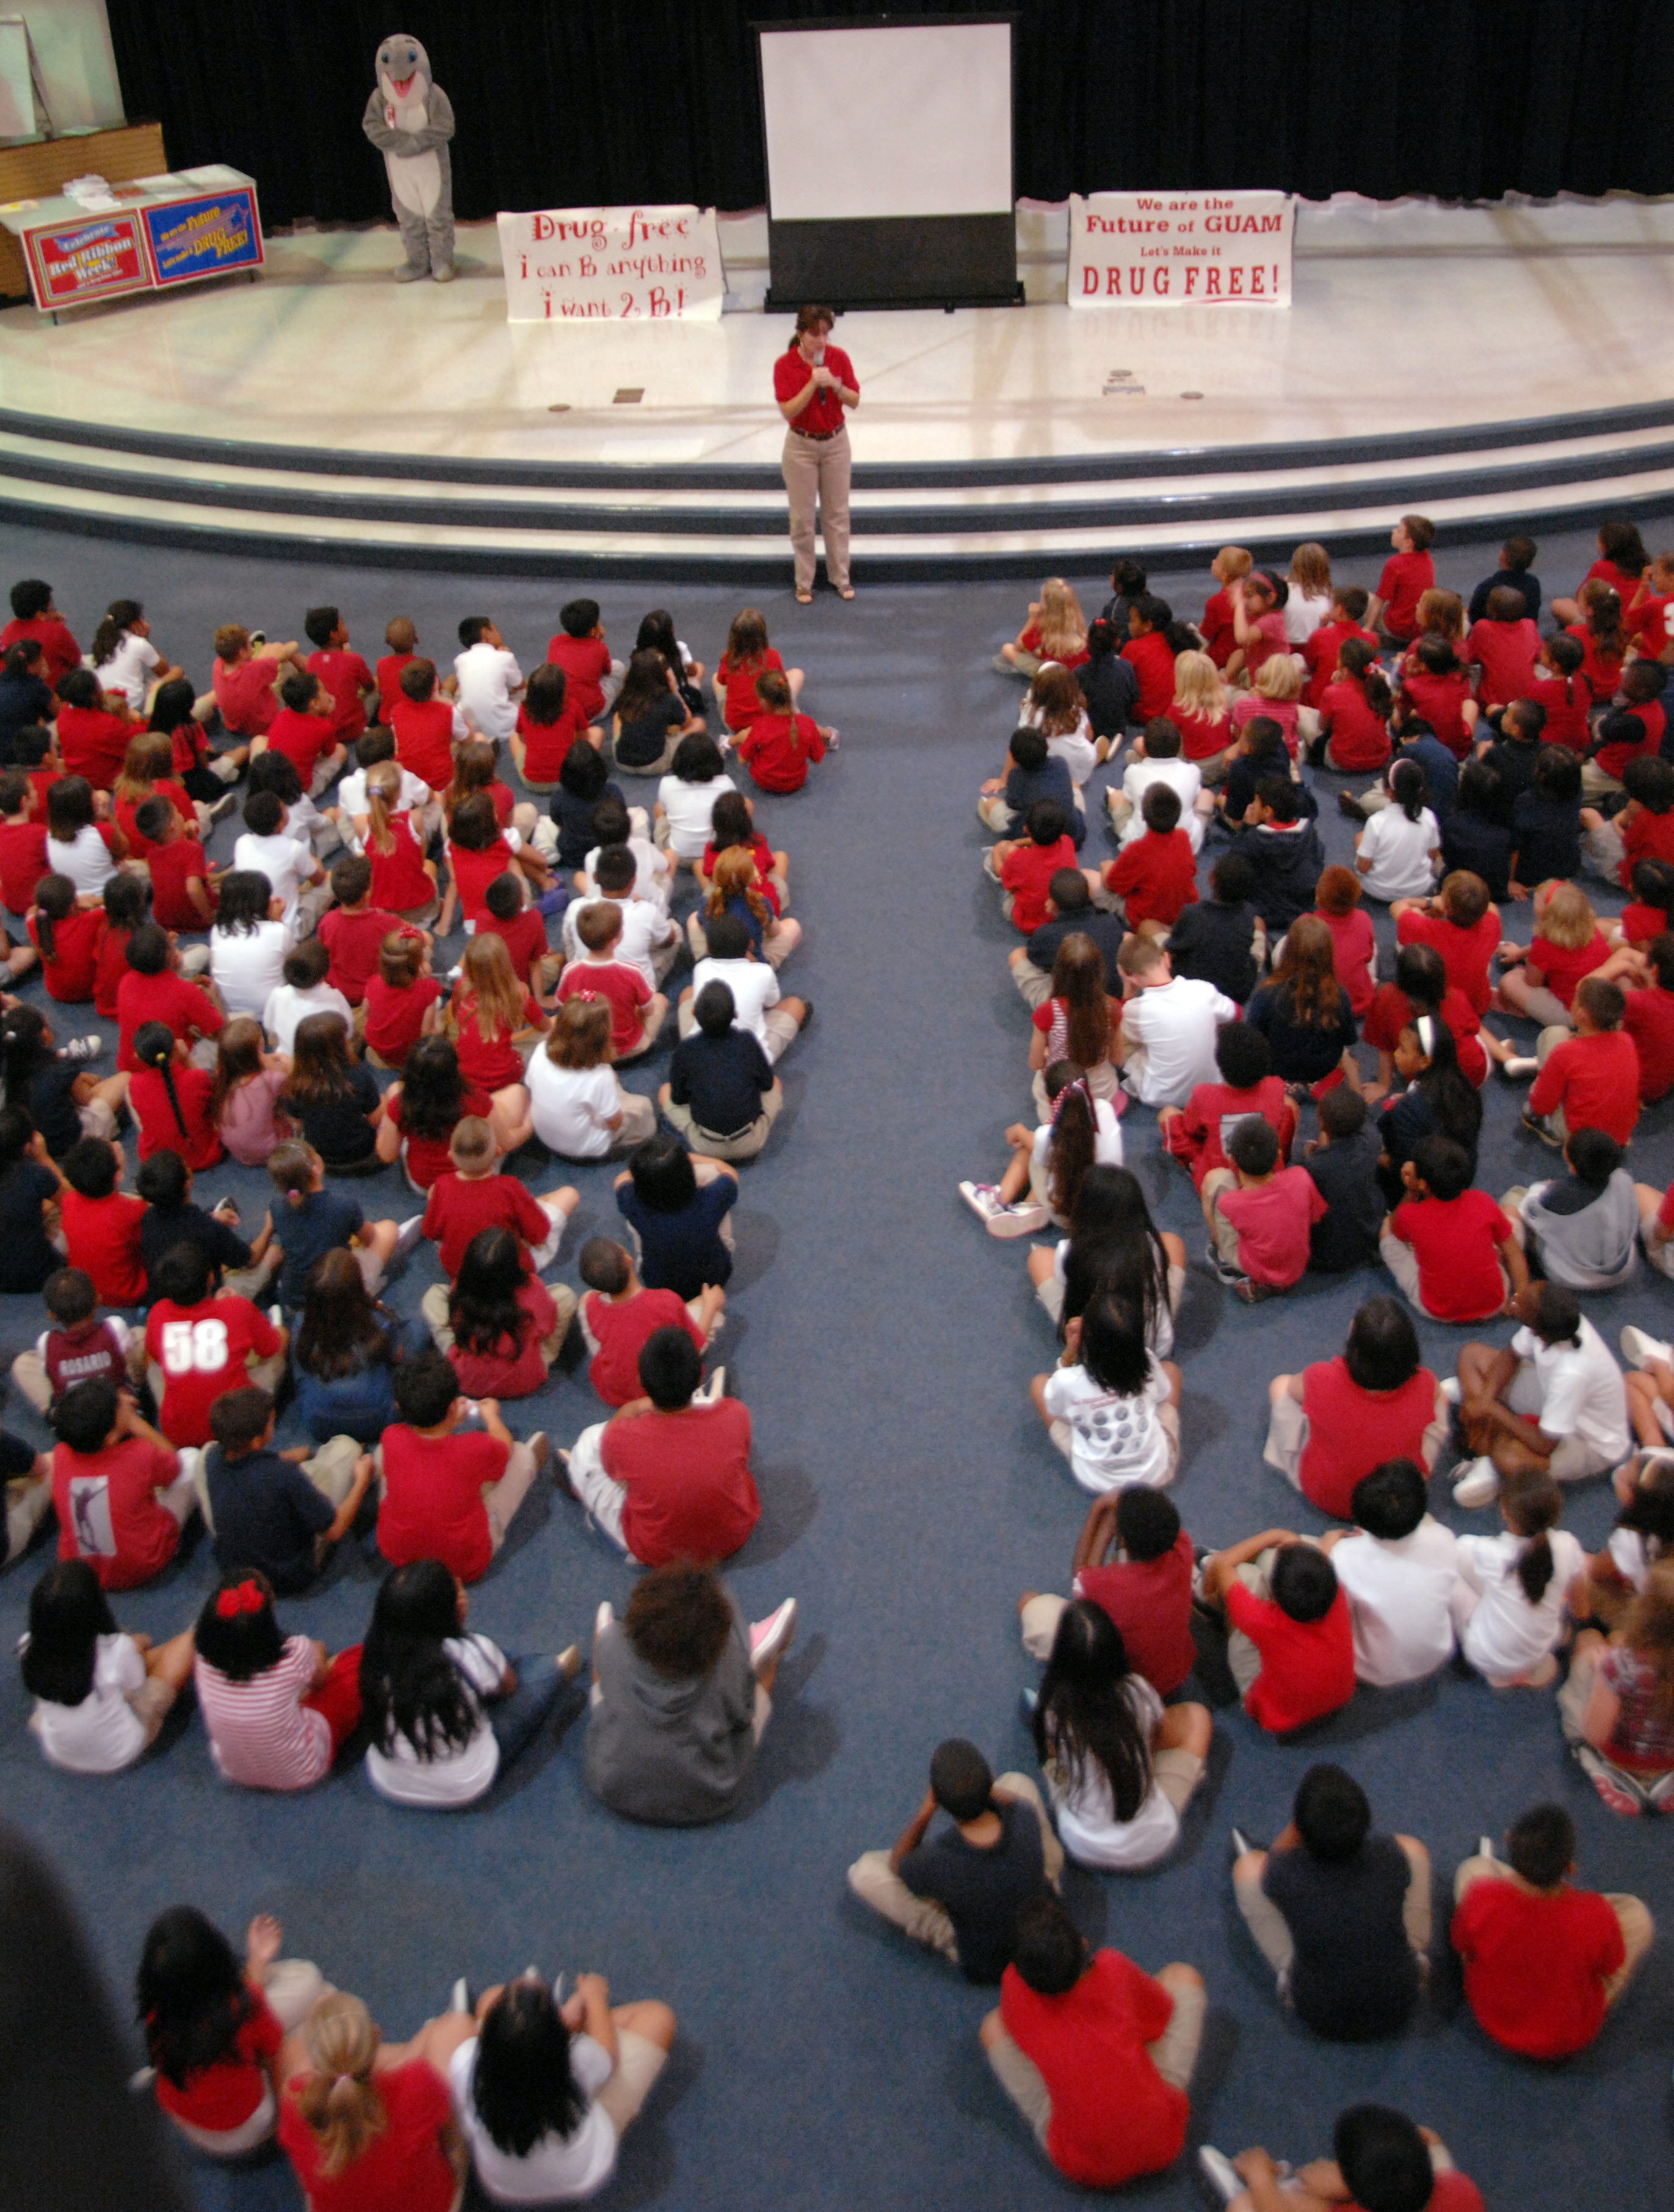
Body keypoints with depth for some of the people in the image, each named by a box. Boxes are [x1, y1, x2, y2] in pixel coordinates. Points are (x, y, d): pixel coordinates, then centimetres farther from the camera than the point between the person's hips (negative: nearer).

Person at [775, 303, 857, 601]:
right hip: (801, 445, -2)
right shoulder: (785, 365, -15)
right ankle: (804, 583, 17)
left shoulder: (839, 357, -7)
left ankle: (840, 578, 22)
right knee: (802, 516, 5)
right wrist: (812, 384, -30)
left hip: (836, 442, 2)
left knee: (837, 512, 10)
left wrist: (835, 385, -23)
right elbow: (788, 411, -19)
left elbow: (855, 401, -4)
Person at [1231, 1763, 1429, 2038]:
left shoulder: (1284, 1874, -28)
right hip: (1400, 2009, 2)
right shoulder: (1391, 1856, -24)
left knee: (1248, 1866, 8)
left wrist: (1297, 1826, -9)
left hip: (1321, 2018, -1)